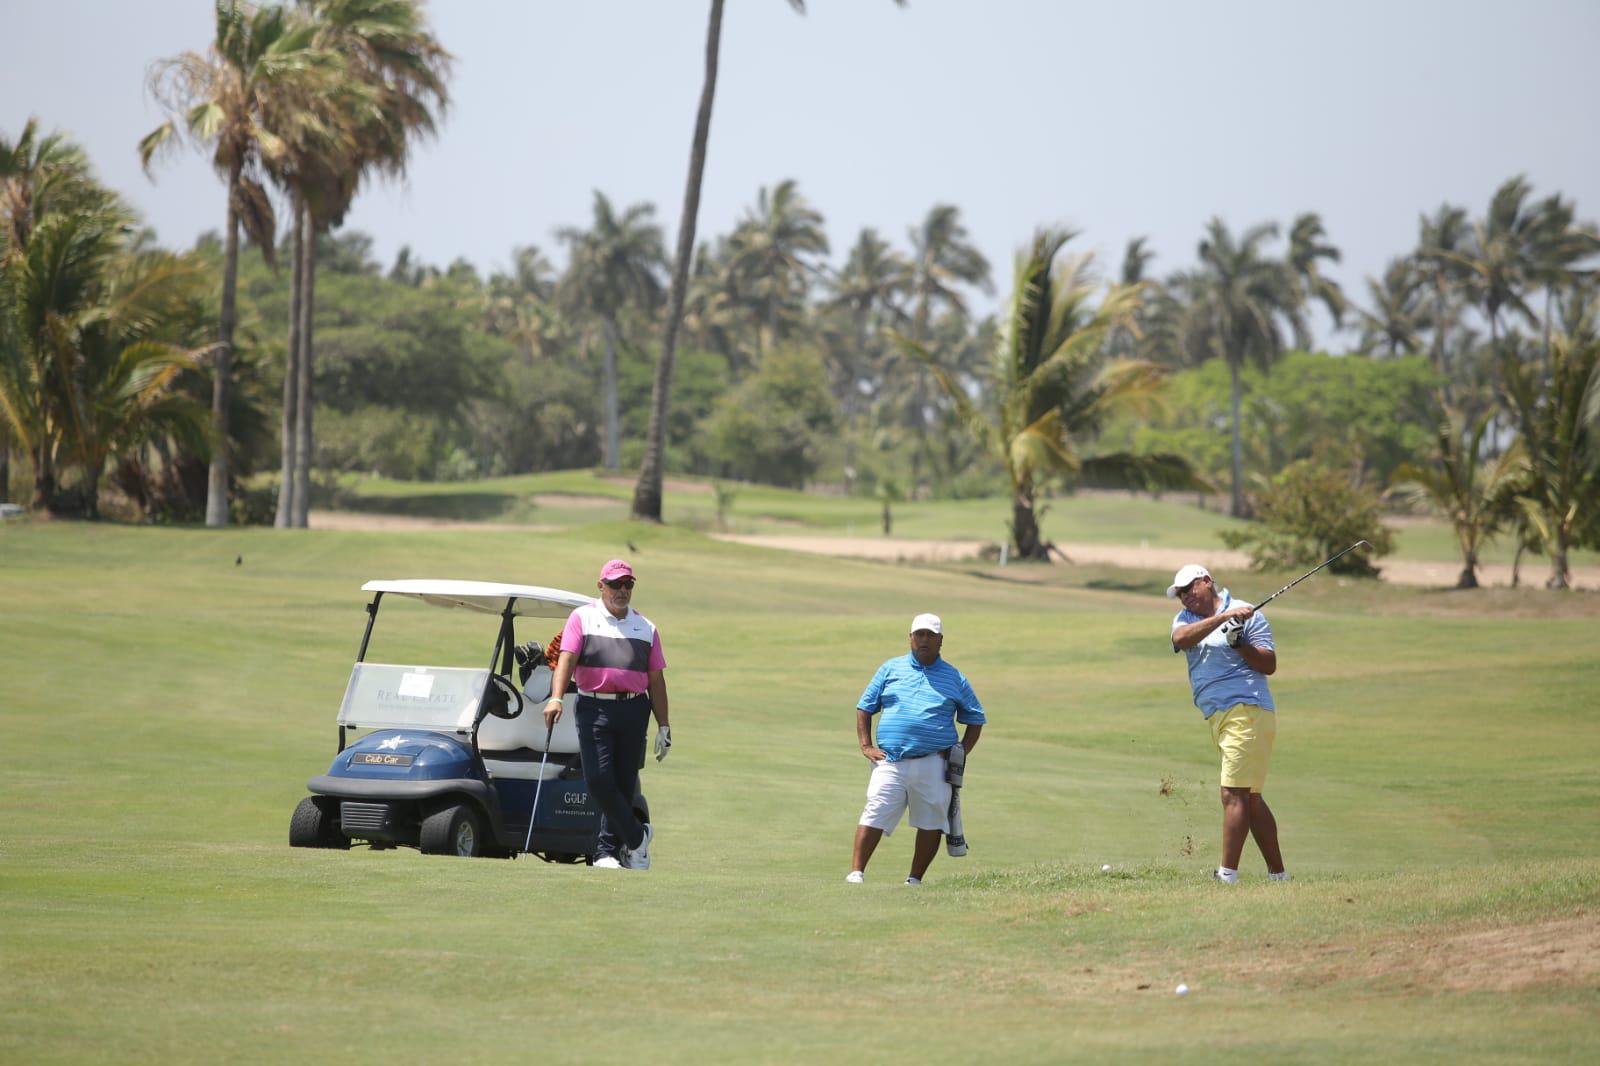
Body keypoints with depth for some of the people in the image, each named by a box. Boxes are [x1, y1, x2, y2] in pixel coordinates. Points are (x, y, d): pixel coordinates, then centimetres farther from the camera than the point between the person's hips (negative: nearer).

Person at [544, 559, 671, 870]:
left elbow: (656, 680, 14)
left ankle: (609, 850, 11)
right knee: (598, 779, -13)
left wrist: (664, 727, 10)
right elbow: (567, 659, -6)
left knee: (624, 783, 2)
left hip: (634, 711, 2)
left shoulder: (645, 628, 15)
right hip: (594, 708, -2)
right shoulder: (583, 618, 7)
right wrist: (556, 698, -22)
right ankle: (636, 836, 4)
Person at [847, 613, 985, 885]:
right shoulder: (891, 669, 13)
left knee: (931, 823, 2)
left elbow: (975, 719, 19)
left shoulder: (954, 679, 12)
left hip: (933, 764, 1)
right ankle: (856, 874, -14)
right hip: (890, 761, -1)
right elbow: (864, 707, 15)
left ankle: (915, 880, 11)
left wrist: (961, 753, 6)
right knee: (874, 816, -12)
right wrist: (866, 746, 3)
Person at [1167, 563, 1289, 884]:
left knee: (1234, 795, -14)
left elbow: (1269, 665, -4)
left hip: (1247, 711, -7)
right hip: (1220, 719, 7)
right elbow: (1181, 638, -10)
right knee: (1250, 798, 10)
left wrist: (1239, 643, -18)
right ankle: (1277, 873, 16)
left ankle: (1228, 875, -18)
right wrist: (1223, 617, -20)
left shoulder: (1248, 614, 0)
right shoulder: (1186, 619, 15)